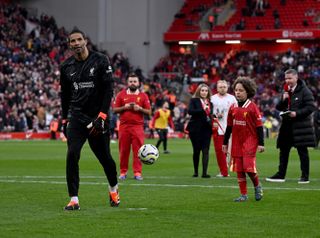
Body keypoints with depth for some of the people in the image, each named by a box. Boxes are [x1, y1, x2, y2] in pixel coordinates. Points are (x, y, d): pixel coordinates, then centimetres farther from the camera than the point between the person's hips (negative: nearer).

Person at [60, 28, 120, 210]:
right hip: (76, 117, 2)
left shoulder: (100, 61, -5)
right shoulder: (67, 66, 7)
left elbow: (109, 90, -8)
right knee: (72, 155, -15)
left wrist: (102, 116, -15)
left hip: (97, 117, -2)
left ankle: (114, 189, 35)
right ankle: (74, 200, -11)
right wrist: (65, 119, 14)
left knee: (105, 157, 6)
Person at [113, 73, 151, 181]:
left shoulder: (143, 96, 9)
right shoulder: (121, 94, 9)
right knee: (123, 150, 1)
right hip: (124, 126, 1)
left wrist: (140, 109, -9)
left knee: (138, 150, -7)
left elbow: (149, 112, 8)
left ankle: (137, 173, -6)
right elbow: (115, 109, 8)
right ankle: (123, 172, 8)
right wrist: (124, 107, -8)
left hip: (137, 126, 0)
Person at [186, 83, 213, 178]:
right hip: (196, 129, -3)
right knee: (196, 150, 5)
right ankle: (195, 172, 17)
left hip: (207, 128, 3)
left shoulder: (210, 102, 13)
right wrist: (202, 110, -22)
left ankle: (204, 172, -11)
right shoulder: (194, 100, 0)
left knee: (205, 151, -6)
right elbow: (190, 111, -16)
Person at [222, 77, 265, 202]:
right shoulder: (233, 108, 6)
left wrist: (261, 143, -9)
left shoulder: (252, 107, -7)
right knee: (239, 169, 4)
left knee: (249, 167, -14)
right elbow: (229, 126, 14)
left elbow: (259, 126, -6)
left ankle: (257, 186, 13)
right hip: (236, 142, 5)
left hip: (250, 141, -5)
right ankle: (243, 195, 11)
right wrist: (225, 142, 15)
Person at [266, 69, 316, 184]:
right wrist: (283, 100, -4)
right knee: (283, 151, 9)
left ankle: (305, 176, 5)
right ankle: (281, 175, 15)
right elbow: (278, 108, 16)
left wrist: (297, 113, -20)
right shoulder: (286, 91, 13)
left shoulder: (304, 91, -8)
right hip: (287, 126, 7)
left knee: (302, 151, -1)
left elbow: (311, 107, -13)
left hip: (301, 126, -7)